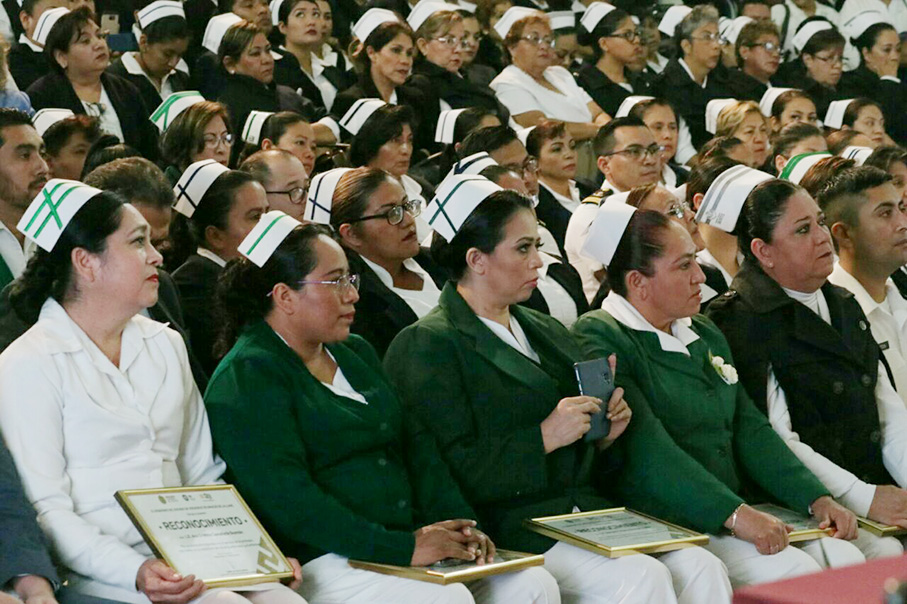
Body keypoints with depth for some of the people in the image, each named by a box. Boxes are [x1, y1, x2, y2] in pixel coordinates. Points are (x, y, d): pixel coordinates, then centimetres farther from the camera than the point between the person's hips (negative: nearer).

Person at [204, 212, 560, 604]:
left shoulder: (356, 353, 21)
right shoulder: (247, 377, -8)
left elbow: (414, 443, 16)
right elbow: (287, 498, -18)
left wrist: (458, 523, -2)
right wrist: (402, 548, -21)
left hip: (407, 539, 8)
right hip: (320, 563, -8)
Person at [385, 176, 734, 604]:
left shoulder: (545, 331, 22)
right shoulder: (425, 345, -4)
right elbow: (454, 470, -15)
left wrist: (604, 436, 6)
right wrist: (545, 437, -17)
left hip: (586, 511, 8)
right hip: (506, 529, -7)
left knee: (700, 566, -16)